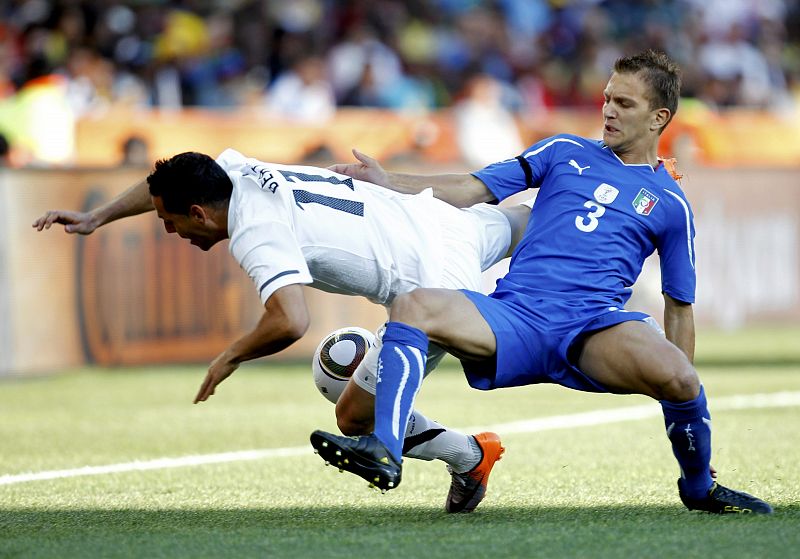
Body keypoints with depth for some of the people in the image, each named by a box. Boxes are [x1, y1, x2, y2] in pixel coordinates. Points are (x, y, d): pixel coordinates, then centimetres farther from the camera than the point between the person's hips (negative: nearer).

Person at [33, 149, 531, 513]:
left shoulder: (257, 235, -24)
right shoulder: (241, 172, 0)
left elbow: (290, 322, -39)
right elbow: (171, 181, 21)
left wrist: (232, 357, -21)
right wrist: (96, 218, 22)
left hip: (434, 291, -8)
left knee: (355, 418, 2)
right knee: (512, 223, 38)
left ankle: (469, 456, 17)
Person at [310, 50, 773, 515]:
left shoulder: (670, 204, 16)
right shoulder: (566, 153, 20)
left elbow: (679, 306, 18)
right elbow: (472, 190, 16)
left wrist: (686, 401, 14)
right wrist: (388, 181, 3)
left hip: (595, 324, -1)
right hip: (515, 315, 2)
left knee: (676, 377, -33)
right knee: (413, 306, -27)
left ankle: (700, 488, -4)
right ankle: (384, 451, -37)